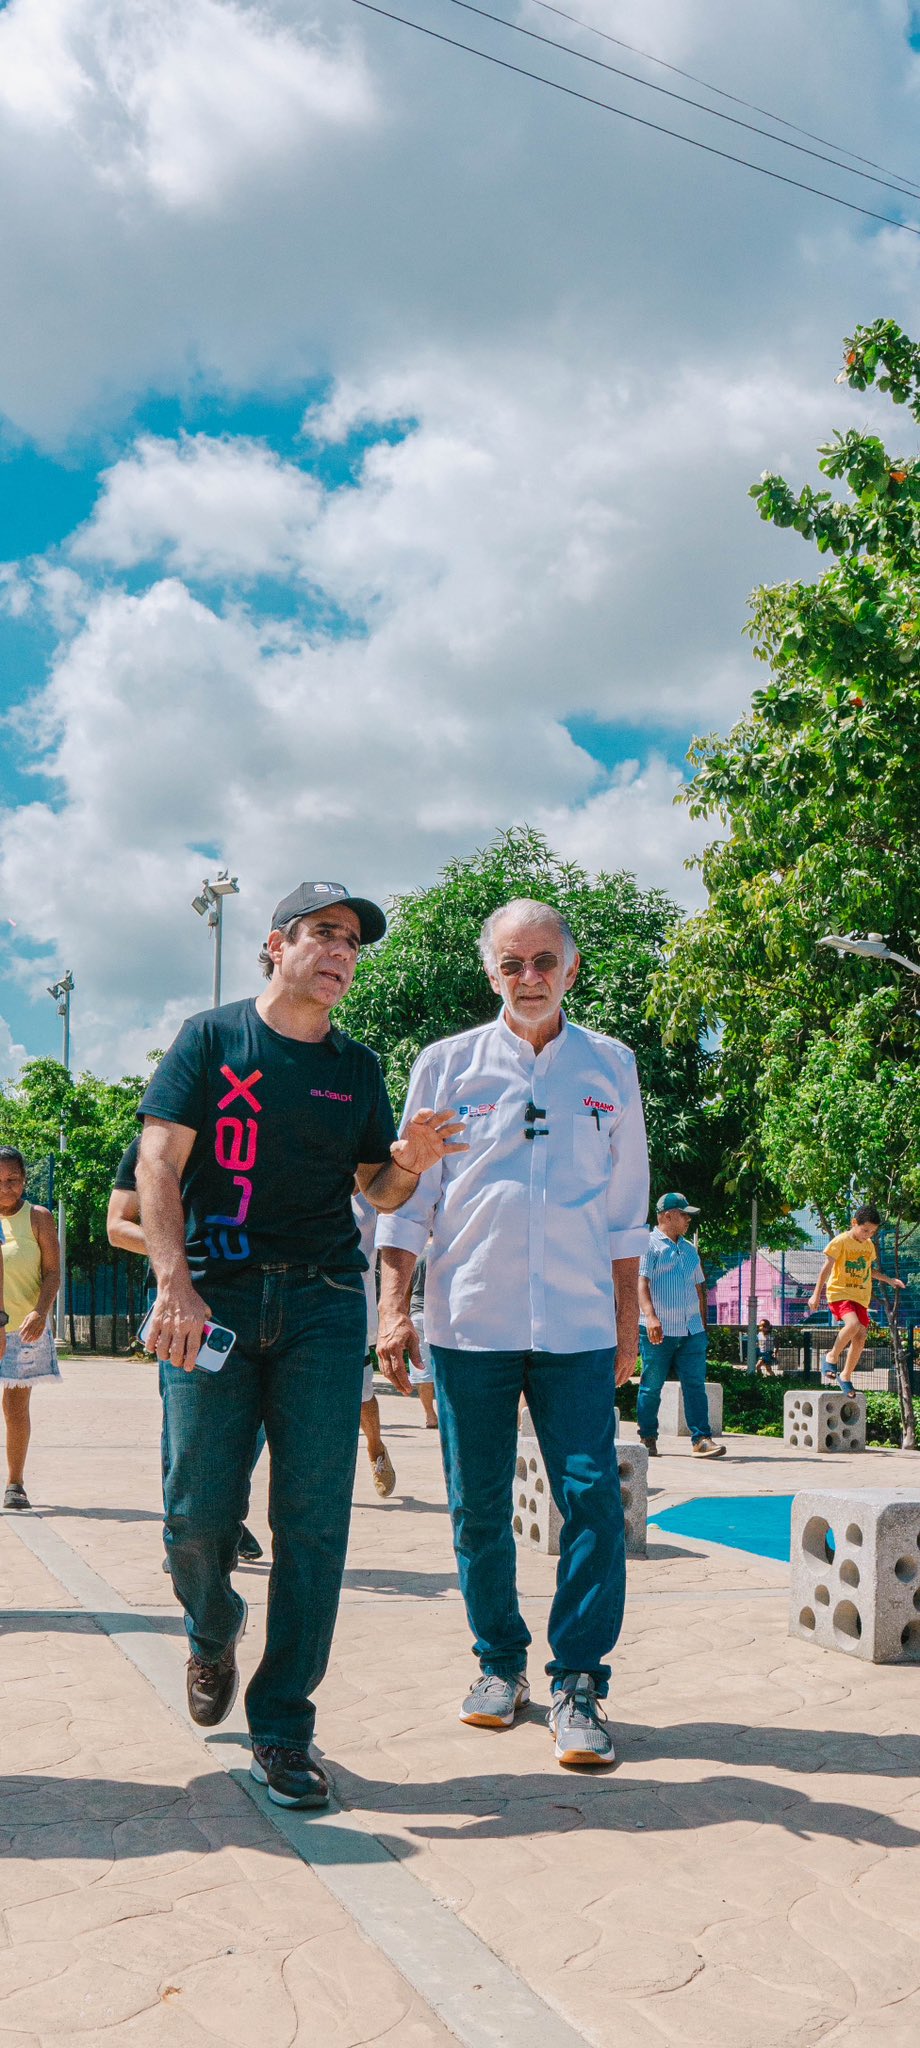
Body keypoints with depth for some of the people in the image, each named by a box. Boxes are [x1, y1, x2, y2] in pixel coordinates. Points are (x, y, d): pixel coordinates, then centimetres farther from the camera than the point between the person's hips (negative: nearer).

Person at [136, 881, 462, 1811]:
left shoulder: (358, 1068, 14)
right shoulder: (212, 1037, 4)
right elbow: (158, 1164, -4)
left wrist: (408, 1160, -6)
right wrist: (175, 1284, -16)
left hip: (323, 1300, 2)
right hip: (214, 1295, -2)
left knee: (312, 1521, -2)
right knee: (198, 1511, -1)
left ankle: (282, 1732, 9)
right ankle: (213, 1631, 34)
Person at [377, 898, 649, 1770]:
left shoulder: (610, 1067, 9)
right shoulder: (447, 1065, 5)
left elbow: (625, 1210, 13)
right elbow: (407, 1198, 7)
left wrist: (626, 1324, 11)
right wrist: (393, 1307, -3)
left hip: (578, 1329, 0)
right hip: (468, 1323, 0)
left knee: (592, 1500, -6)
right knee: (477, 1508, 6)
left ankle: (578, 1683, 4)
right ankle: (500, 1664, 23)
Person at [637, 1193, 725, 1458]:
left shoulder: (690, 1249, 21)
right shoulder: (649, 1245, -3)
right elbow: (641, 1282, -15)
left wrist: (703, 1323, 20)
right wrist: (650, 1316, -28)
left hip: (692, 1331, 6)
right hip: (659, 1331, -6)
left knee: (695, 1385, -3)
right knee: (651, 1387, 2)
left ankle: (701, 1439, -5)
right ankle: (647, 1439, 14)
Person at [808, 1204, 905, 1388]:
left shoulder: (869, 1245, 11)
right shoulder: (840, 1241, -9)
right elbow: (826, 1268, -9)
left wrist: (889, 1280, 18)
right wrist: (816, 1295, -13)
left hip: (861, 1297, 6)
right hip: (839, 1292, -6)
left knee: (860, 1337, -2)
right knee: (853, 1324, -30)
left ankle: (846, 1376, 13)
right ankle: (832, 1357, -9)